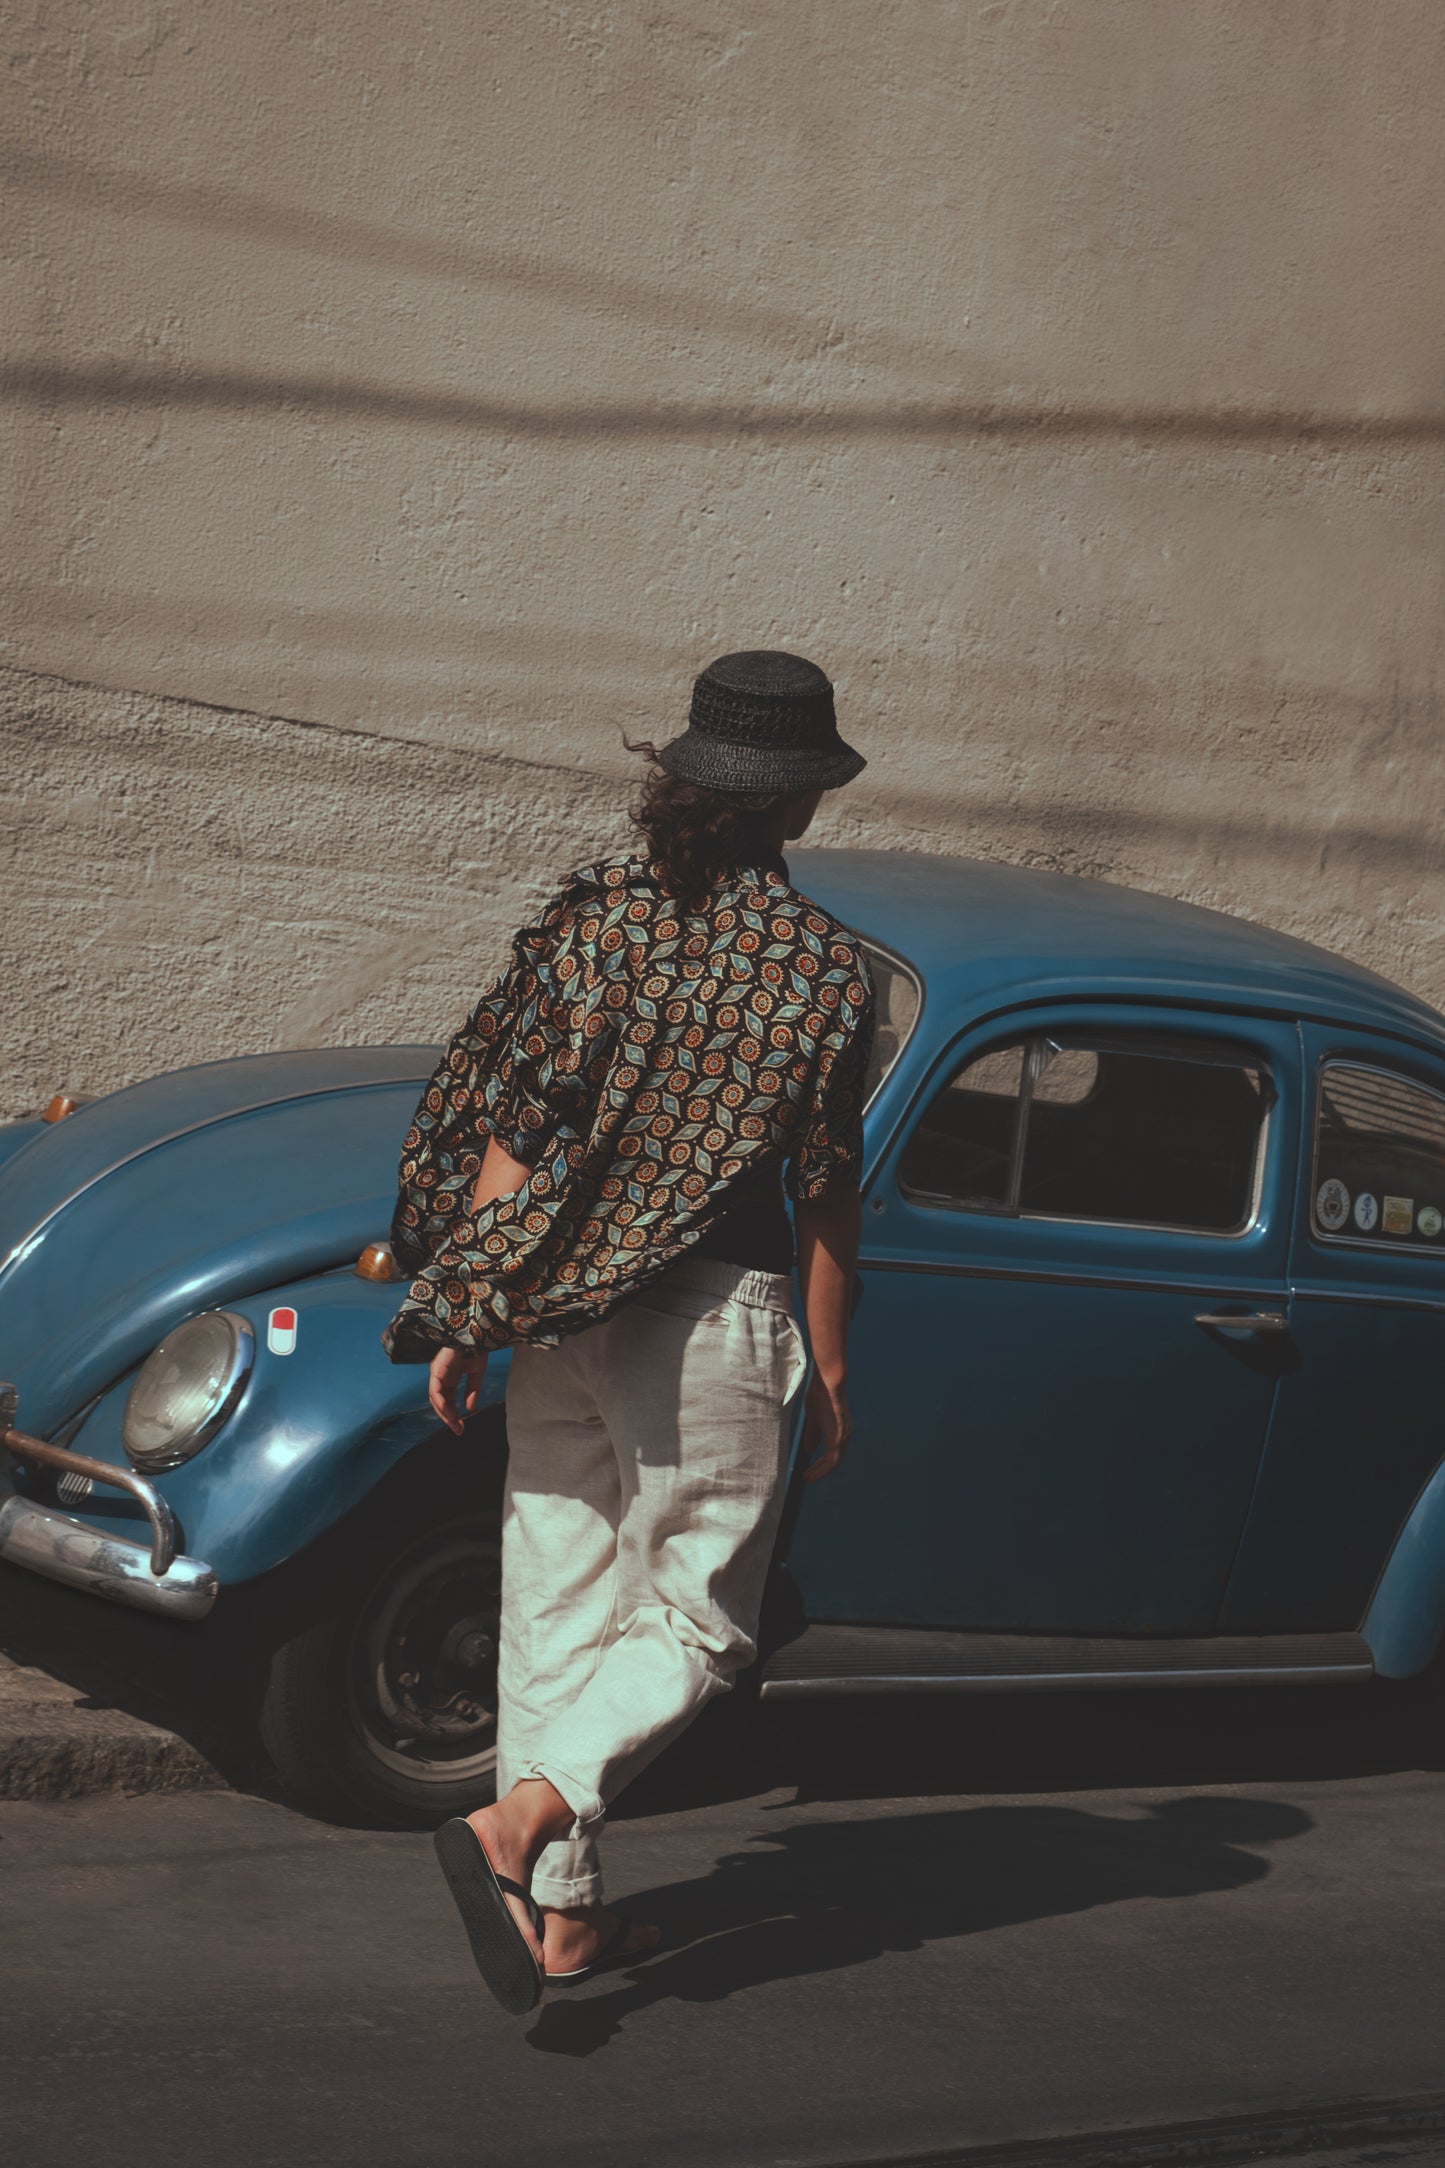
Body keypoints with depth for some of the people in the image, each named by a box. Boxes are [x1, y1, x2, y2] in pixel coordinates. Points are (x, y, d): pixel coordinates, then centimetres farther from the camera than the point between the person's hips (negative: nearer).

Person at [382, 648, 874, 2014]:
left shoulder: (592, 917, 1)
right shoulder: (820, 966, -8)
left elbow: (506, 1137, 0)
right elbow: (825, 1199, -6)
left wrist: (463, 1320, 6)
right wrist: (830, 1373, 5)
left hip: (559, 1311, 4)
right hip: (713, 1324, -4)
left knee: (556, 1615, 13)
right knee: (696, 1622, 8)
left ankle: (563, 1916, 21)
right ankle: (516, 1823, -11)